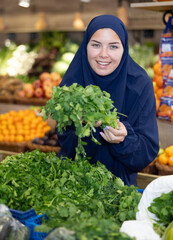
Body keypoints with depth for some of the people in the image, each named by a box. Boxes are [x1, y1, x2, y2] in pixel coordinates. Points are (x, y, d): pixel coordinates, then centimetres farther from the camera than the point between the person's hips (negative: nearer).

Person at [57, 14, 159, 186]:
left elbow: (149, 153, -8)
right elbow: (67, 147, -7)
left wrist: (124, 138, -27)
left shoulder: (140, 85, -9)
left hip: (119, 180, 1)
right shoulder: (70, 84, -7)